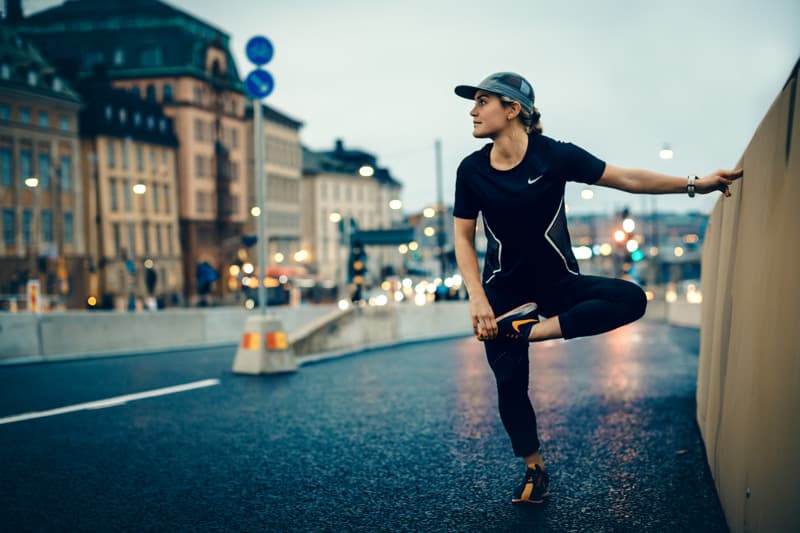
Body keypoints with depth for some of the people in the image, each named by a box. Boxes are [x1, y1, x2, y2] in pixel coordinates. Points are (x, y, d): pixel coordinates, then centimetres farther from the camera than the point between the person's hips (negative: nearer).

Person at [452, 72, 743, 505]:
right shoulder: (472, 170, -8)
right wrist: (477, 298, -14)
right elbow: (463, 237, -3)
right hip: (505, 288, 1)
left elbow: (627, 178, -11)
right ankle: (534, 469, 22)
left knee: (631, 299, -25)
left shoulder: (554, 156, -13)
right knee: (510, 383, -2)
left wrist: (694, 185, -17)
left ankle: (528, 328, -23)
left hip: (558, 282, 0)